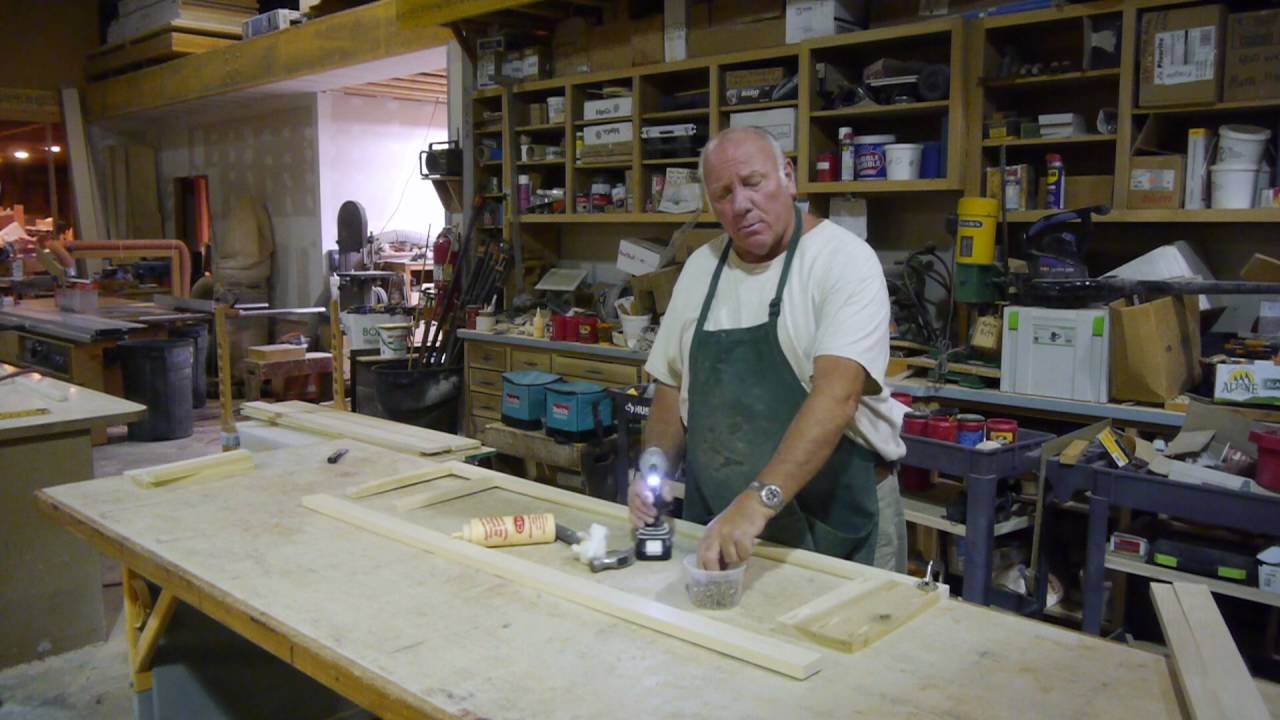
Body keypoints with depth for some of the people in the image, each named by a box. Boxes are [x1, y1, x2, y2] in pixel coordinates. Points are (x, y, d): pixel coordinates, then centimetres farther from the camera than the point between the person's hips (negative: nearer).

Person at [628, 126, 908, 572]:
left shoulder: (846, 260, -13)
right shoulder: (700, 267, 5)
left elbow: (835, 398, -26)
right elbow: (673, 384, 11)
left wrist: (759, 500, -36)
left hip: (835, 521, -4)